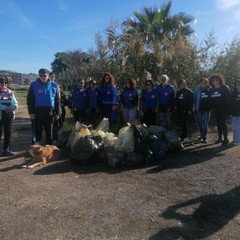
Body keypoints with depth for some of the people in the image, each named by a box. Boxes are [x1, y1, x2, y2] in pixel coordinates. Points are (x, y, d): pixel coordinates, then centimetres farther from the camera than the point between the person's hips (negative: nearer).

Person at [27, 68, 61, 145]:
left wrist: (58, 113, -1)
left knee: (49, 132, 10)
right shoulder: (34, 85, -1)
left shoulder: (54, 85, 2)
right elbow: (29, 99, -1)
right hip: (38, 112, -1)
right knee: (38, 131, 8)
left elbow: (57, 100, 4)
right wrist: (31, 112, -8)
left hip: (50, 112, 1)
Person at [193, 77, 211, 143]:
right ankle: (202, 135, 27)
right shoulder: (196, 91, 0)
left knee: (205, 124, -3)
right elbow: (194, 99, 1)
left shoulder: (209, 90, 2)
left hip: (206, 109, -1)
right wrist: (194, 107, -7)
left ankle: (204, 137, 0)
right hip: (199, 109, 1)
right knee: (200, 123, 11)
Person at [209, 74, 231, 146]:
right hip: (216, 109, 5)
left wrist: (228, 108, -12)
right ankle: (220, 138, 23)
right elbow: (210, 100, 11)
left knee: (222, 123, -10)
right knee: (218, 124, 12)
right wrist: (211, 108, 3)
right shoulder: (211, 90, 6)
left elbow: (228, 98, -7)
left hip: (224, 109, -5)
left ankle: (226, 139, -2)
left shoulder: (225, 88, -7)